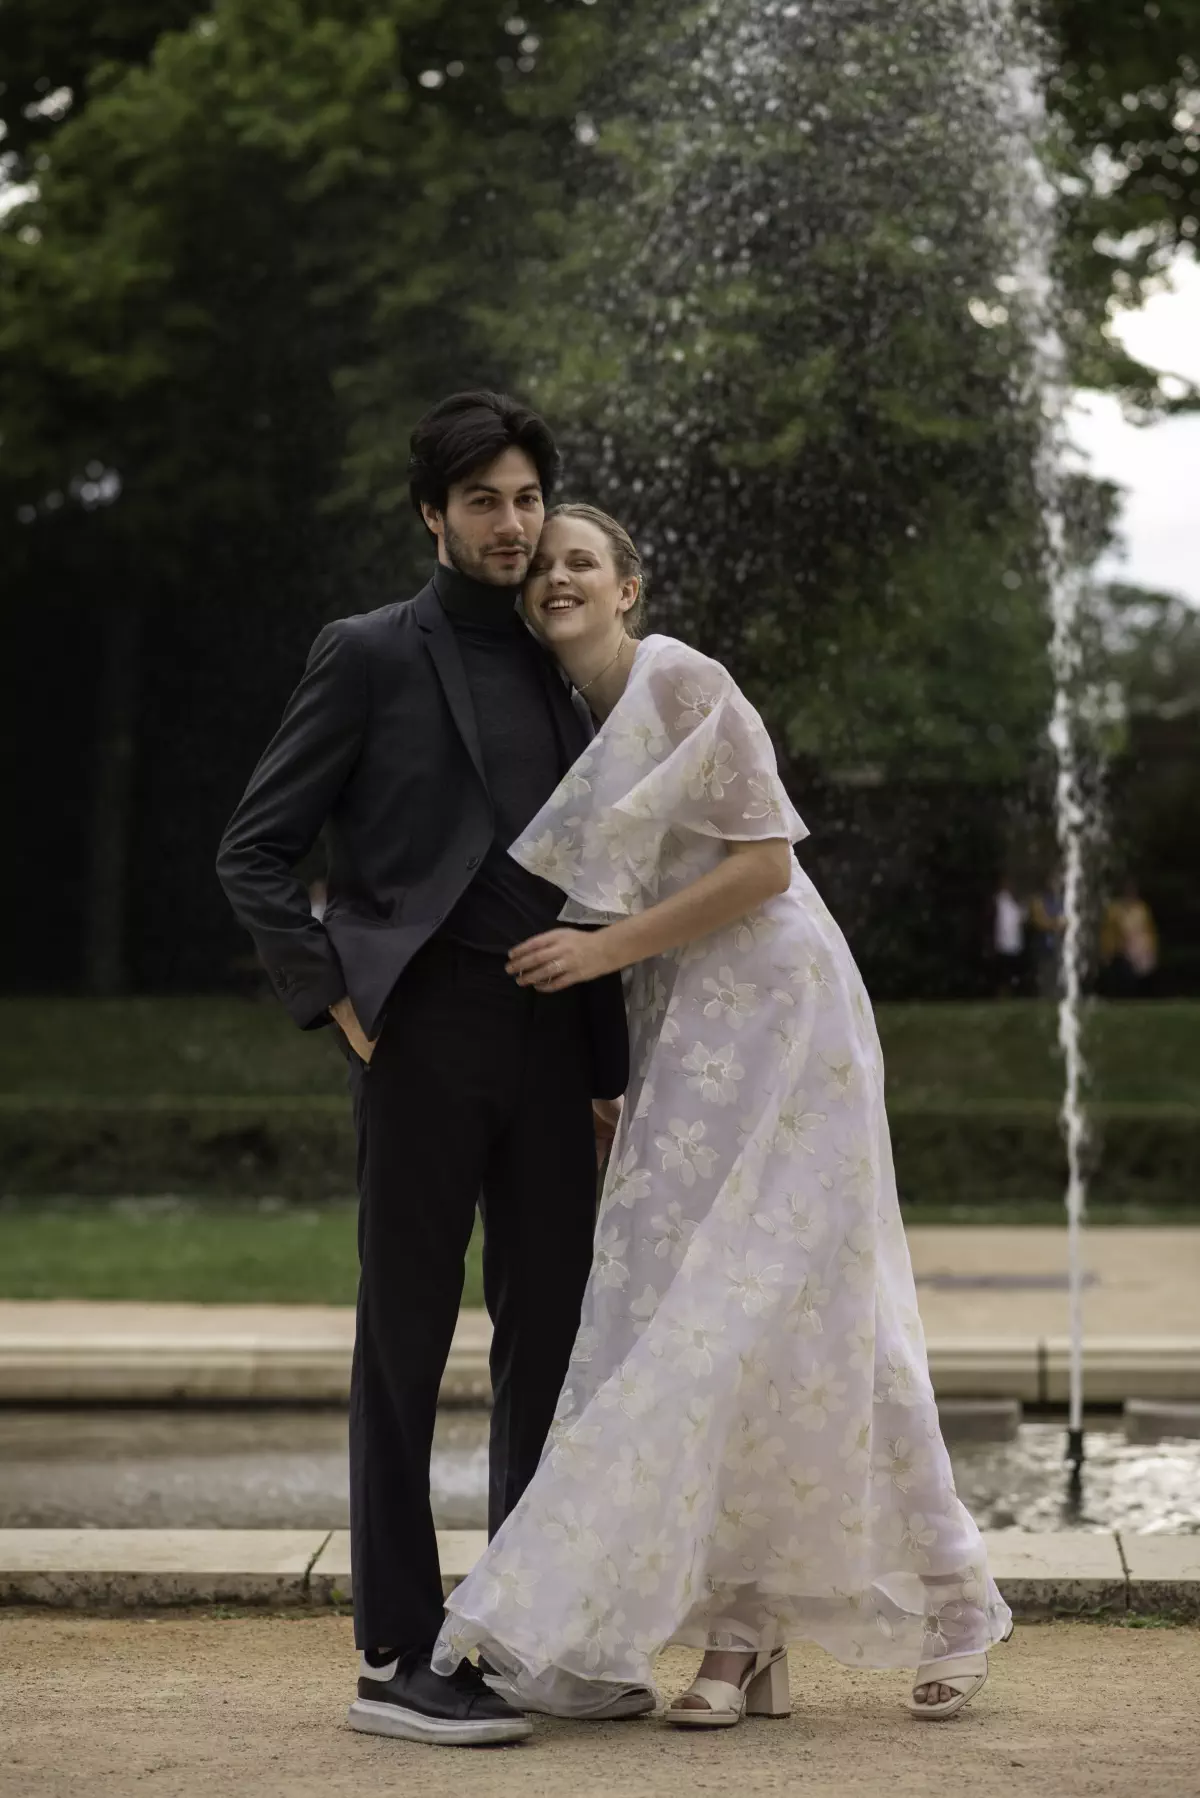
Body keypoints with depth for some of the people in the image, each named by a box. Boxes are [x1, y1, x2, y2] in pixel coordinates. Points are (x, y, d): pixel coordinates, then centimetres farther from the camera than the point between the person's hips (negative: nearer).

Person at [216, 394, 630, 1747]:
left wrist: (608, 1064, 13)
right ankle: (396, 1657, 1)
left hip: (549, 1040, 6)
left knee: (552, 1330, 7)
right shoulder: (369, 657, 1)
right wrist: (339, 1001, -9)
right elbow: (253, 852, -1)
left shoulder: (560, 673, 17)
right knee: (405, 1340, -2)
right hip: (425, 1035, -6)